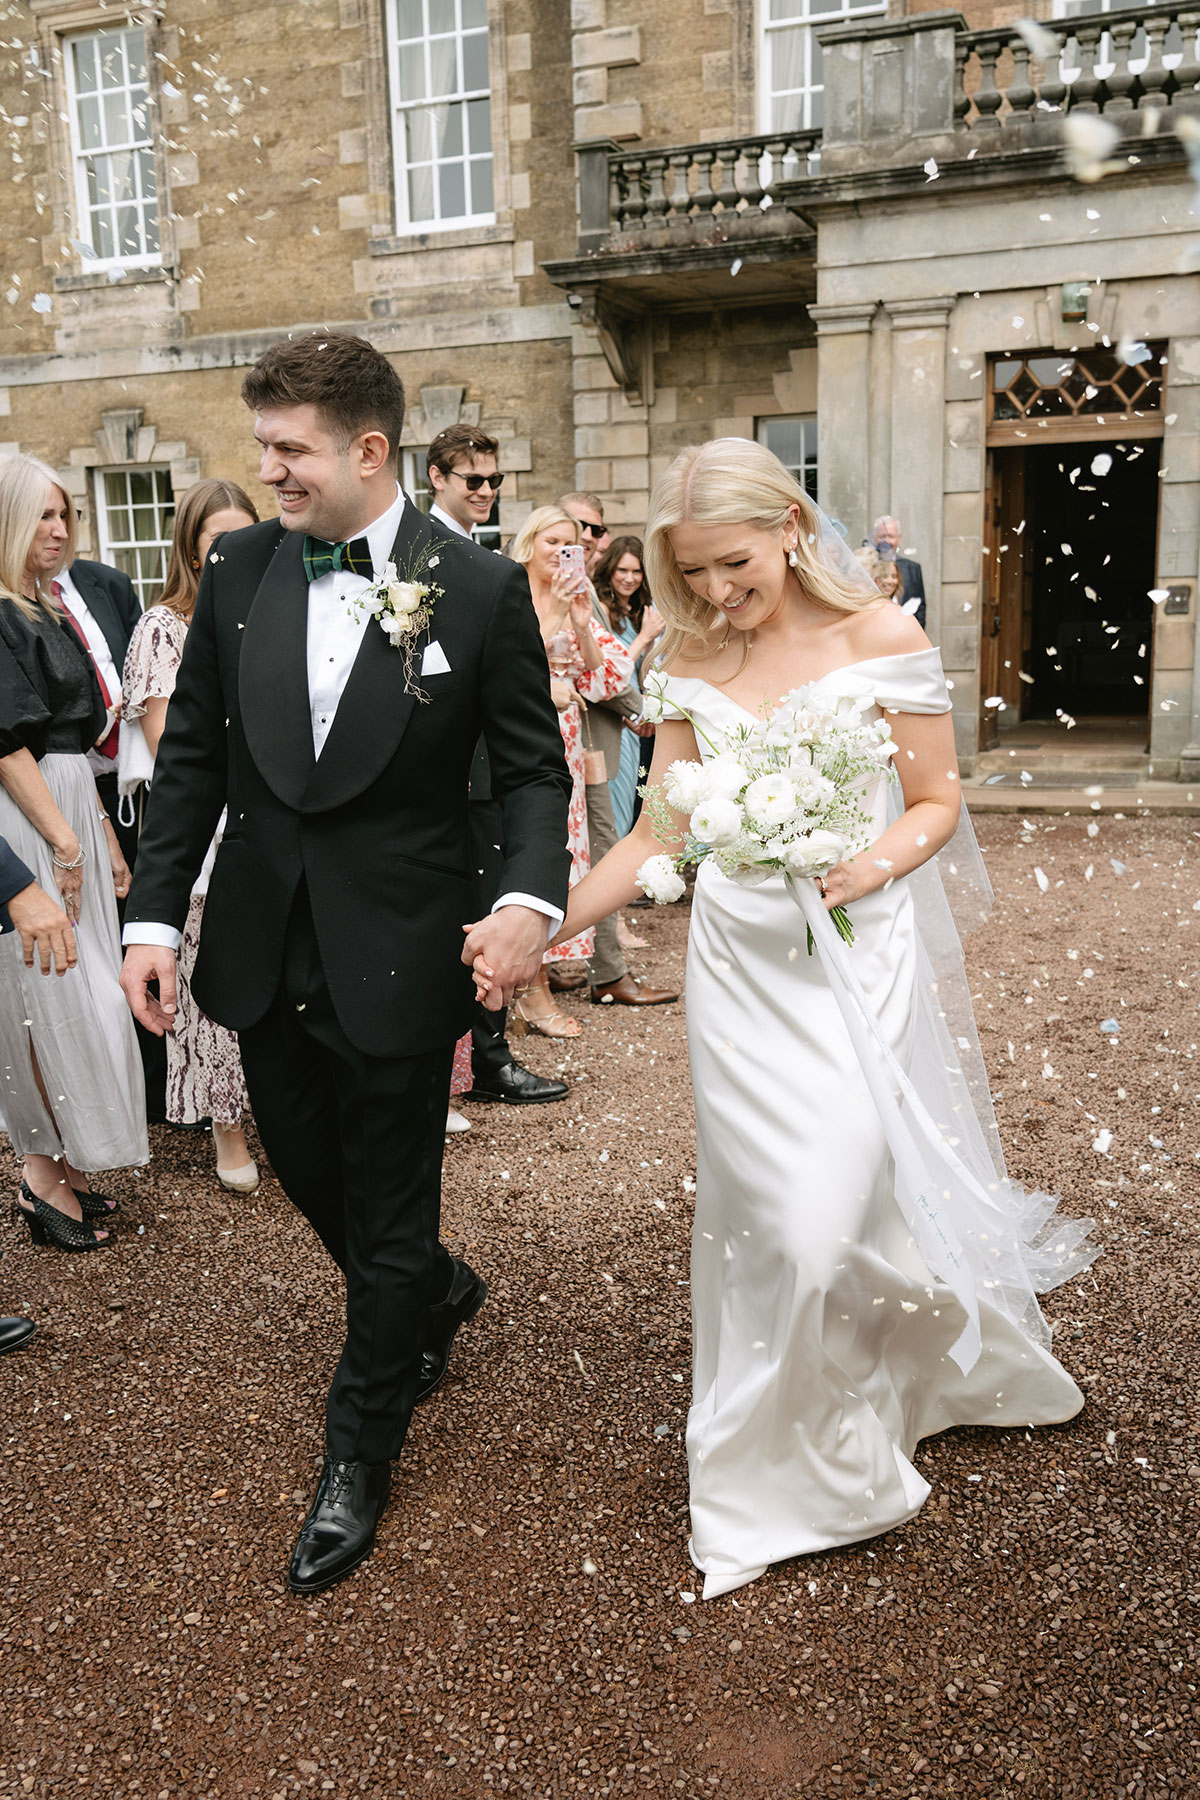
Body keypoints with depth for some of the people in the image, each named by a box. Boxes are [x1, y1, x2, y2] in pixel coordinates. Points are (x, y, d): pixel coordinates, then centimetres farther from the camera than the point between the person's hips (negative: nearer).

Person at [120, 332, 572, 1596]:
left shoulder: (479, 589, -10)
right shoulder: (238, 570, 0)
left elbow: (532, 768, -5)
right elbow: (190, 756, 5)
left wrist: (532, 896, -23)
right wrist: (155, 916, 0)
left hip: (399, 958, -4)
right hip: (265, 953, 5)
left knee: (388, 1218, 10)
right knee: (309, 1177, 20)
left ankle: (357, 1462, 31)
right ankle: (439, 1299, 51)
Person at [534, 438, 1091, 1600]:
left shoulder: (882, 640, -5)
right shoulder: (692, 665, 4)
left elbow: (936, 801, 0)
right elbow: (663, 833, 5)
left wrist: (876, 862, -20)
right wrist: (548, 922, -3)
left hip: (853, 955, -3)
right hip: (737, 961, 3)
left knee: (831, 1216, -5)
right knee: (765, 1219, 8)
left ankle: (814, 1470, 23)